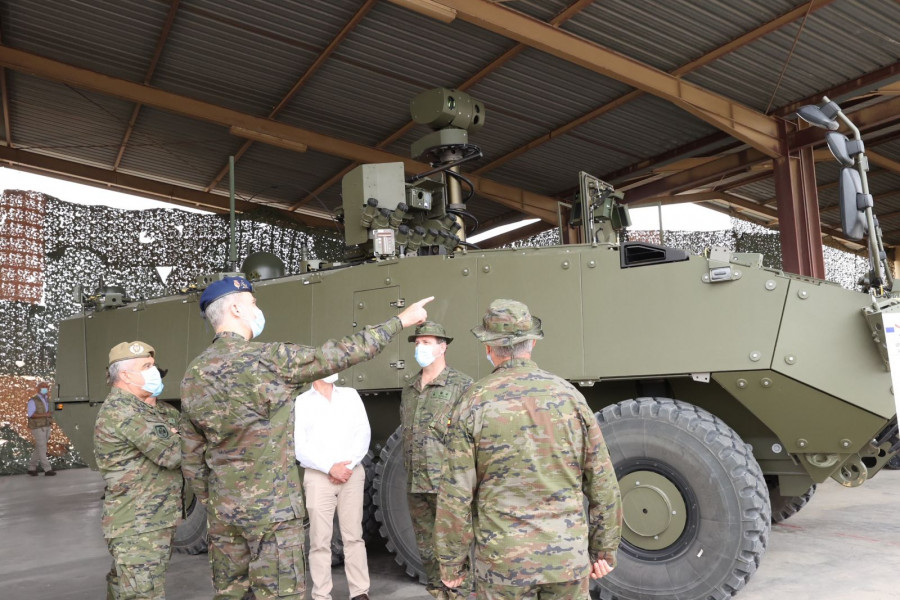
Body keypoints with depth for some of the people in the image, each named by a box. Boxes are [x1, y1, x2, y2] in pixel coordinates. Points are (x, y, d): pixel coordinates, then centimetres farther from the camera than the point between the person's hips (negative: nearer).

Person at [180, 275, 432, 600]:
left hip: (222, 510, 7)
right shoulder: (268, 358, -16)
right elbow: (341, 353, -10)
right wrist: (400, 320, 0)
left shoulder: (193, 375, 4)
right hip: (271, 507, -7)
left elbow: (191, 456, 10)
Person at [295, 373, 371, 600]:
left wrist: (347, 465, -8)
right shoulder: (301, 402, 2)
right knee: (320, 540, -1)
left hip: (352, 474, 2)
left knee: (354, 536, 4)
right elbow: (299, 446, -4)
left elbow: (364, 432, 3)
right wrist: (330, 468, -12)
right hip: (318, 476, -2)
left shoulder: (350, 395, 10)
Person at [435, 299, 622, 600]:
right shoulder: (568, 395, -3)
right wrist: (604, 548, 11)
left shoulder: (475, 402, -10)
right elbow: (603, 482, 0)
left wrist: (451, 561, 2)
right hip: (569, 557, 2)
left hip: (502, 563, -2)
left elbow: (456, 493, -9)